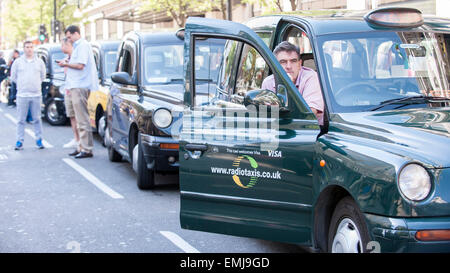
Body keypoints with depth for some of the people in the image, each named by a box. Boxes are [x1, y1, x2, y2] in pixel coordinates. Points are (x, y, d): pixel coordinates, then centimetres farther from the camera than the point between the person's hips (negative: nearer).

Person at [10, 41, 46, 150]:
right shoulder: (18, 62, 4)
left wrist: (35, 84, 12)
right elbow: (13, 77, 10)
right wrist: (22, 84, 11)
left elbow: (43, 76, 17)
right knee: (21, 120, 1)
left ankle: (39, 140, 10)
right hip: (22, 95, -1)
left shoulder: (39, 62, 7)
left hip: (36, 95, 1)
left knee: (37, 119, 3)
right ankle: (19, 141, 4)